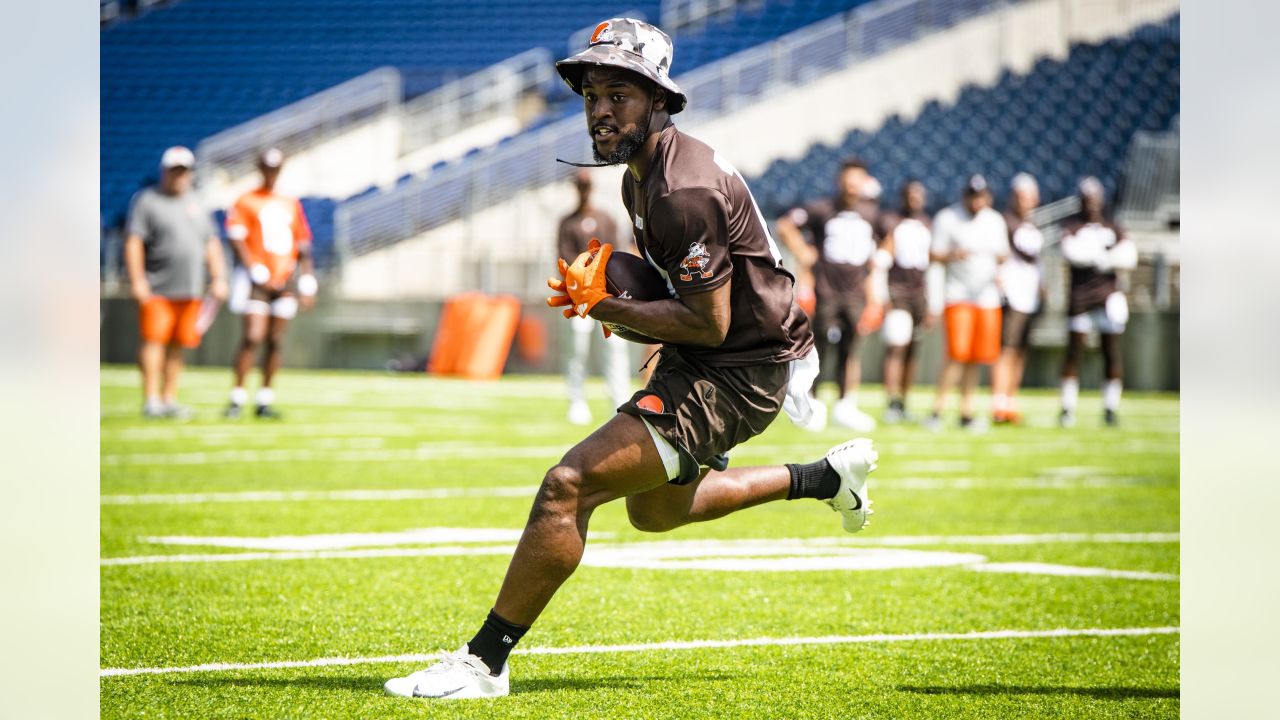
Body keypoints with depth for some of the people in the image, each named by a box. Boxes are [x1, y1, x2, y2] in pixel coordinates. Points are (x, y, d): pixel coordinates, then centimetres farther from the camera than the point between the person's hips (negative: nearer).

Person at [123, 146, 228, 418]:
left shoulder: (195, 204, 19)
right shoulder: (147, 200, 0)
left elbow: (211, 244, 22)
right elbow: (133, 241, -7)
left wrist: (218, 278, 12)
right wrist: (137, 280, -16)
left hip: (190, 291, 6)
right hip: (157, 290, -6)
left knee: (178, 345, 6)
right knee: (153, 340, -12)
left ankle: (169, 399, 12)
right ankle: (151, 399, -13)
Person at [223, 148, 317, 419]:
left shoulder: (291, 205, 15)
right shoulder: (245, 202, 2)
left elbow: (303, 248, 17)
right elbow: (236, 239, -7)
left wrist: (307, 285, 9)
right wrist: (257, 273, -16)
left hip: (285, 282, 4)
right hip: (257, 282, -4)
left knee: (275, 342, 3)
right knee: (253, 337, -14)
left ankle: (264, 401, 9)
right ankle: (237, 398, -8)